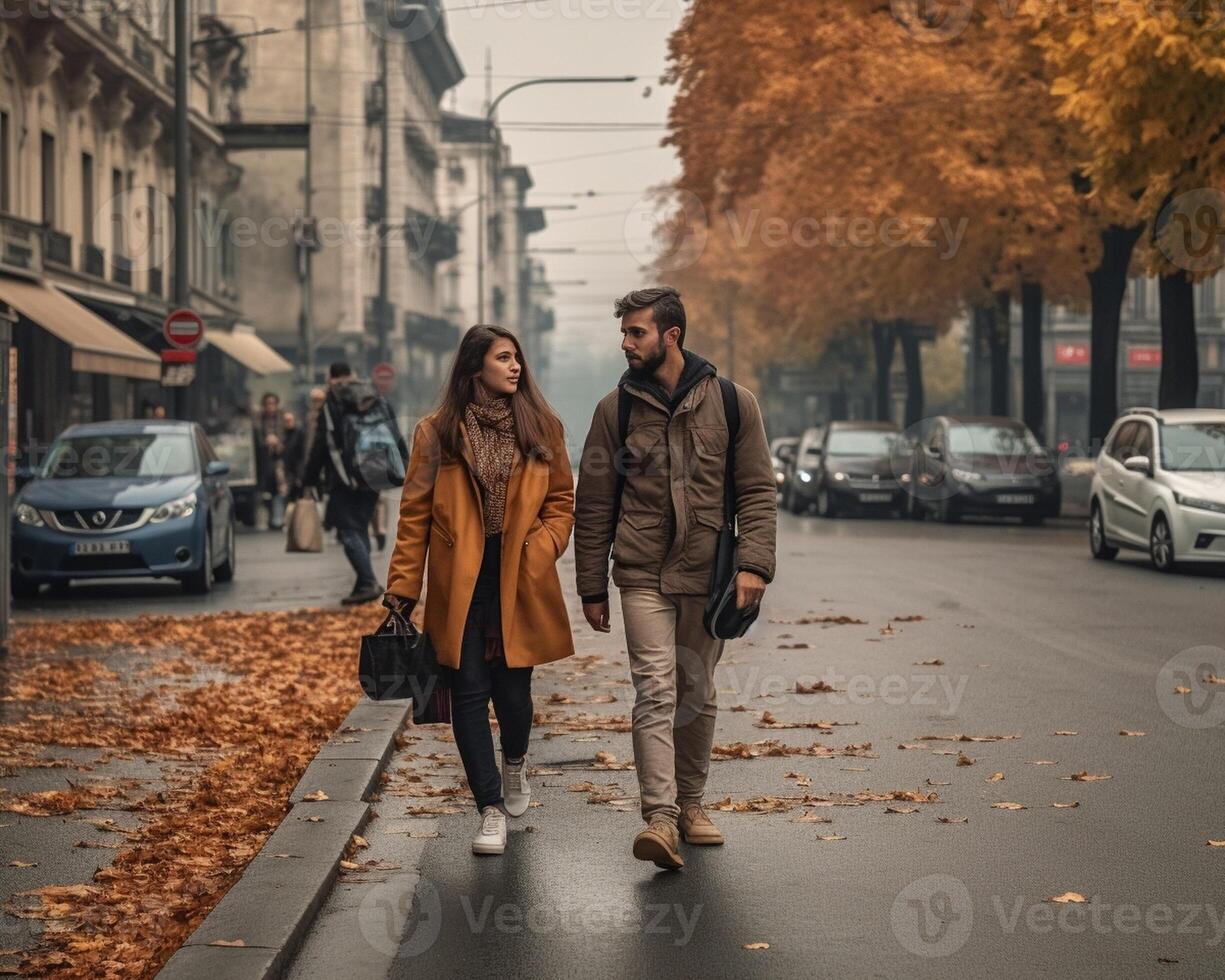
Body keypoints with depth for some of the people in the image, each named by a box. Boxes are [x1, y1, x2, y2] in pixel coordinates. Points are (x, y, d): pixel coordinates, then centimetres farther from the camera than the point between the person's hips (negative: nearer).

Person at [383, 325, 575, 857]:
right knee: (469, 690, -3)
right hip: (459, 581, -1)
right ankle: (491, 808, 5)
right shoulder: (438, 432, 2)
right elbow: (415, 513, 3)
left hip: (519, 581, 1)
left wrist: (542, 547, -7)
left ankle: (515, 761, 37)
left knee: (512, 686, 3)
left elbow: (562, 501, 11)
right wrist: (403, 586, -2)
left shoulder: (541, 428, 7)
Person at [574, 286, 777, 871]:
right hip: (643, 576, -1)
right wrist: (592, 587, 4)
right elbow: (592, 505, 6)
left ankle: (690, 802, 25)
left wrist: (754, 564, -11)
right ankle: (661, 817, -18)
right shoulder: (617, 409, 2)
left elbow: (758, 490, 1)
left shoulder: (732, 404, 1)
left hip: (707, 576, 1)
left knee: (697, 694, 11)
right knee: (655, 690, -12)